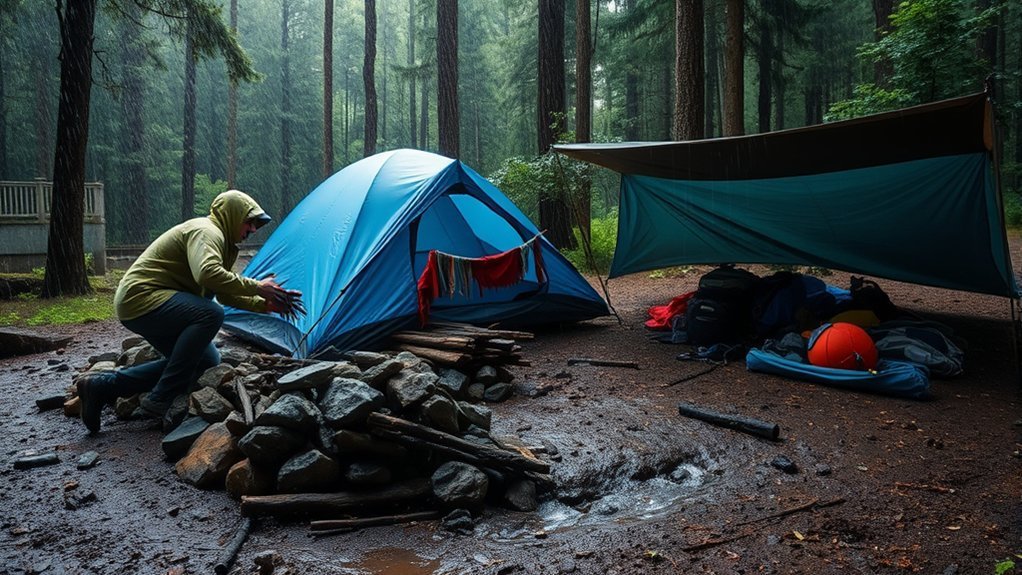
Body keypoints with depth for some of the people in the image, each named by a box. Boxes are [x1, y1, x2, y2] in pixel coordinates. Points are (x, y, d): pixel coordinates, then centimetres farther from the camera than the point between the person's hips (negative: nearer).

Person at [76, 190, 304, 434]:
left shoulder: (219, 240, 16)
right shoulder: (206, 231, -16)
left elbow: (226, 294, 17)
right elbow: (207, 274, -36)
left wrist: (265, 304, 4)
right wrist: (256, 287, -26)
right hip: (141, 298, -11)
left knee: (206, 361, 6)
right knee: (210, 314, -29)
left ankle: (103, 385, 9)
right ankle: (161, 400, -20)